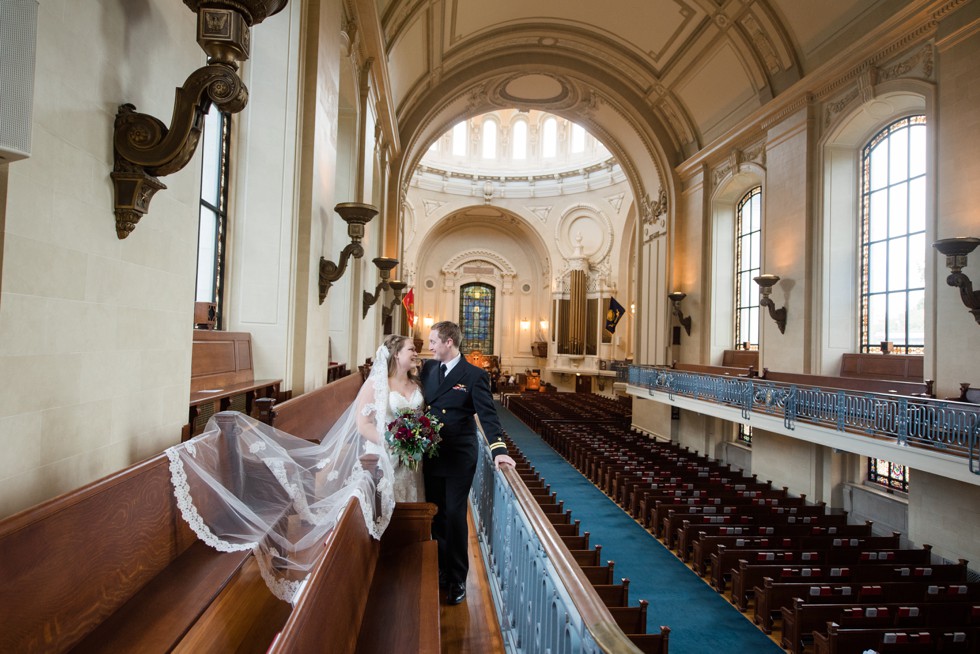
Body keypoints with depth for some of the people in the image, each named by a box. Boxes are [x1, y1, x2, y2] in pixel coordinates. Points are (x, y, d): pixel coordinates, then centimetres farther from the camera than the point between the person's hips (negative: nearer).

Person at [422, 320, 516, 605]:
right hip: (430, 456, 5)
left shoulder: (474, 375, -10)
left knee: (455, 518, 4)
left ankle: (457, 579, 21)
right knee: (436, 517, 14)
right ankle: (442, 571, 32)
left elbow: (488, 414, -17)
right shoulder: (428, 368, 6)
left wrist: (498, 449, -29)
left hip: (459, 459, -5)